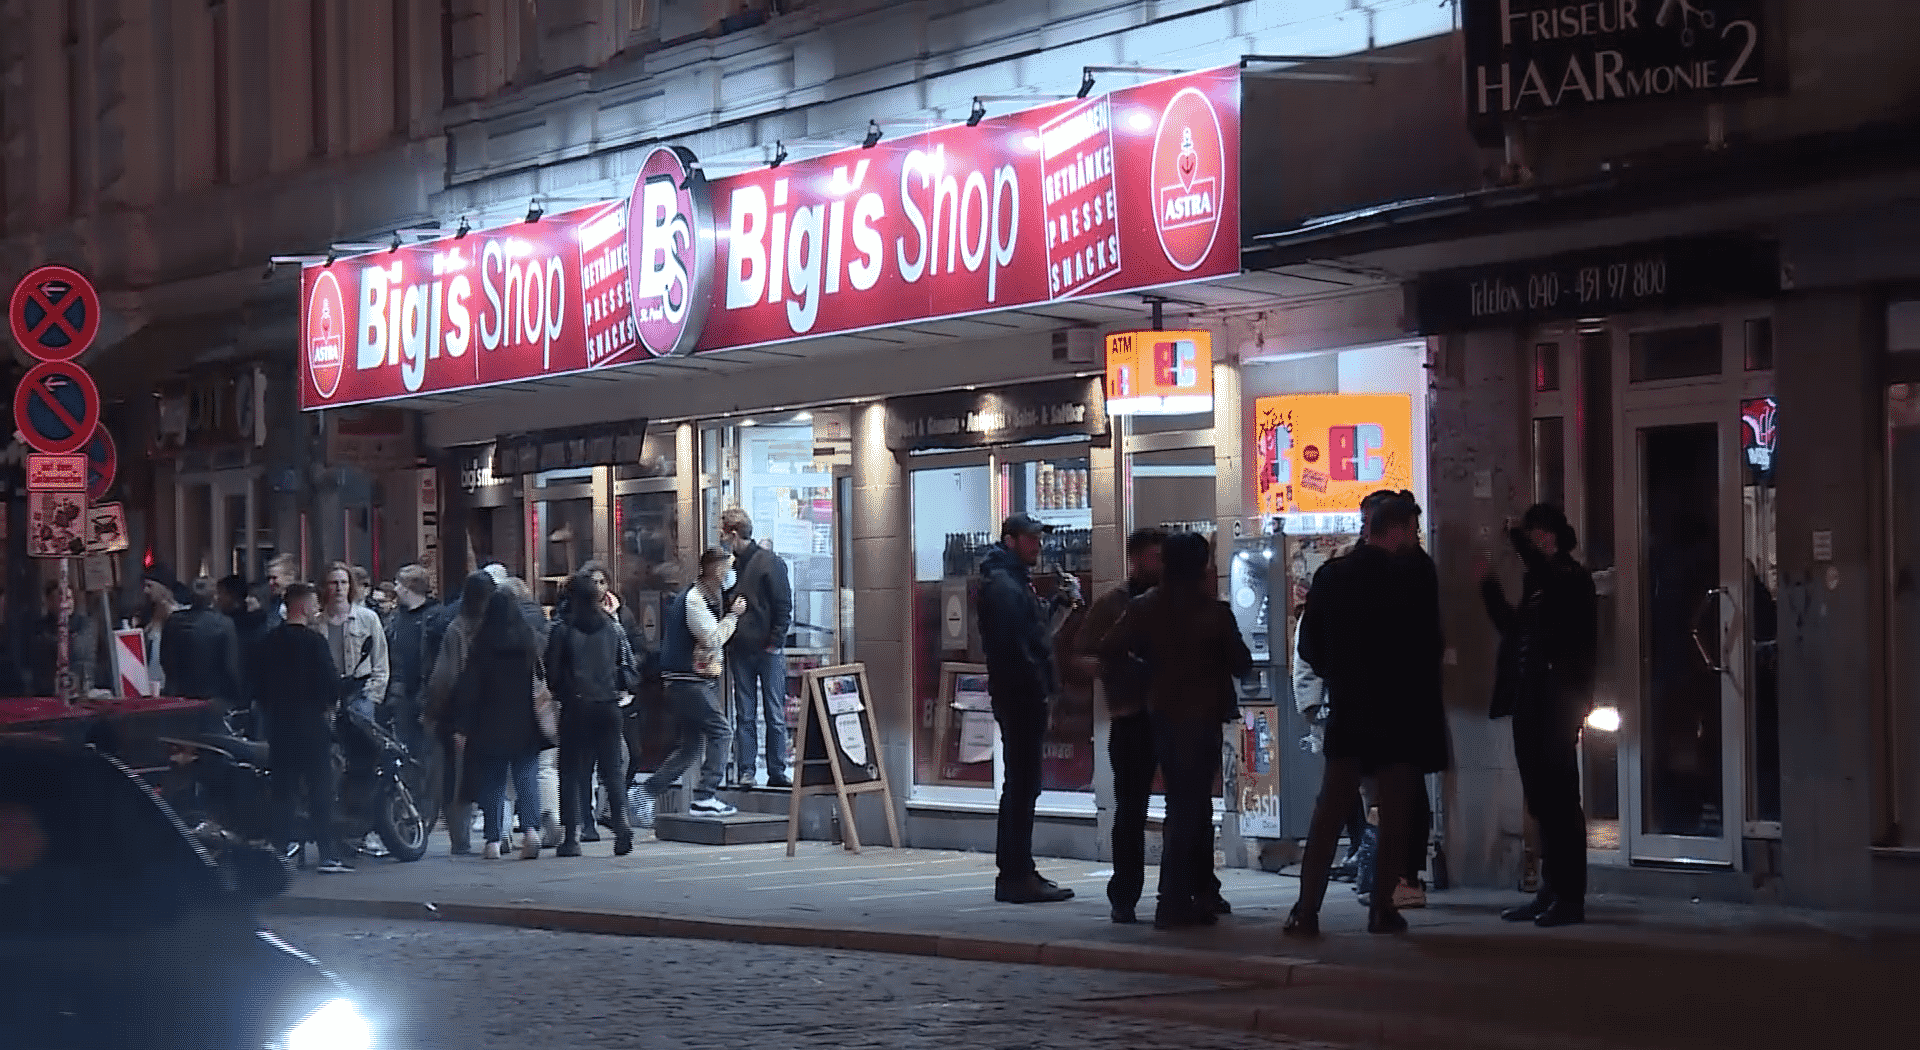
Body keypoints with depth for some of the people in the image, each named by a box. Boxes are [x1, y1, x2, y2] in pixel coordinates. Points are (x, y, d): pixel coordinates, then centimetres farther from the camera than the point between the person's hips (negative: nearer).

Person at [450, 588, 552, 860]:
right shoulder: (529, 639, -1)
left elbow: (469, 687, -7)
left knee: (492, 781, 7)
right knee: (526, 776, 3)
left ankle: (493, 840, 6)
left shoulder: (482, 644, -8)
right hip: (525, 725, 2)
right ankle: (530, 828, -17)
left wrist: (461, 726, -4)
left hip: (491, 725, -2)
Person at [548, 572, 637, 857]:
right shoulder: (613, 627, 3)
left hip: (575, 708, -2)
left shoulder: (562, 629, -6)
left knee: (573, 771, 4)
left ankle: (572, 836, 0)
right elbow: (628, 665, 7)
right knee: (613, 769, 7)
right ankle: (621, 821, -11)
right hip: (608, 707, 2)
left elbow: (551, 672, -4)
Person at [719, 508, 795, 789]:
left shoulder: (771, 563, -5)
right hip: (740, 650, 5)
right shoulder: (731, 565, 12)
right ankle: (745, 771, 5)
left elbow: (784, 607, -7)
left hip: (768, 650, -5)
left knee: (775, 715, -1)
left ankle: (777, 773, 1)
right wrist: (726, 641, 7)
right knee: (745, 715, 4)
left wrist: (775, 642, -13)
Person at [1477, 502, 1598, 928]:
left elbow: (1549, 578, -29)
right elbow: (1513, 629, 22)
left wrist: (1516, 537, -21)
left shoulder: (1572, 577, -6)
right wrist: (1489, 584, 16)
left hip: (1558, 701, -8)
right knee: (1541, 799, 9)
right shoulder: (1538, 582, 16)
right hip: (1529, 701, 8)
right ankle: (1550, 891, 13)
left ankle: (1570, 897, -7)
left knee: (1560, 797, -8)